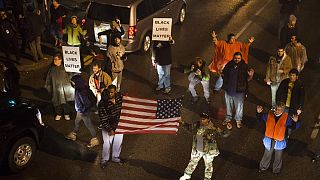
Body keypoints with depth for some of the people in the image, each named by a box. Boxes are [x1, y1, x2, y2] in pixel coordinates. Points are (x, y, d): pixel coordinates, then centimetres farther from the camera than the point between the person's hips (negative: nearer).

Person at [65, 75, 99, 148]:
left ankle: (95, 140, 19)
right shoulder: (78, 89, -4)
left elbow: (86, 103, -33)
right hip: (80, 110, 10)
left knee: (89, 125, 5)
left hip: (84, 111, -10)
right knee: (77, 122, 27)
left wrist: (83, 111, -19)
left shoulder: (81, 91, -33)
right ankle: (73, 135, 49)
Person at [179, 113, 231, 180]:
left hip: (208, 151, -4)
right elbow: (189, 127, 11)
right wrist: (184, 123, 1)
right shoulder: (196, 125, -11)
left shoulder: (213, 128, -25)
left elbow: (223, 134, -25)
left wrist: (228, 130, -43)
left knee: (208, 165, 19)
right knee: (192, 162, 25)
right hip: (197, 150, 5)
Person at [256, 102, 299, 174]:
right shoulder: (269, 115, -11)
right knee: (267, 154, 23)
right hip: (269, 140, 1)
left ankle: (276, 169, 46)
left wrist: (295, 121, -43)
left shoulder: (286, 118, -16)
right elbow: (260, 117, 2)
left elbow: (294, 125, -19)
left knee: (278, 157, 20)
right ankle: (263, 167, 47)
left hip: (279, 141, -1)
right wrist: (259, 112, -20)